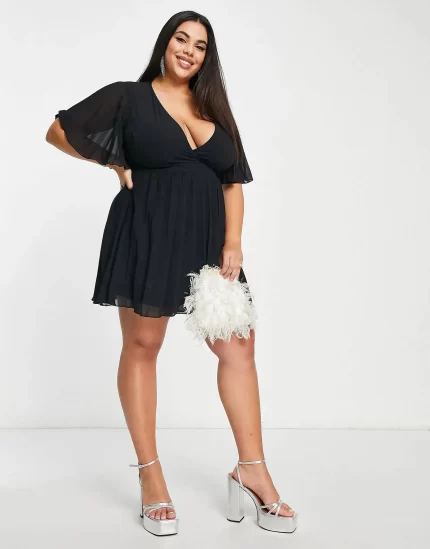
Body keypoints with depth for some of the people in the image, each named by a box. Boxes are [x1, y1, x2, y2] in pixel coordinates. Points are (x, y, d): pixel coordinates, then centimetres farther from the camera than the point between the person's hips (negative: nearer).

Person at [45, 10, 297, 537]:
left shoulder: (213, 108, 16)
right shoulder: (128, 97, 5)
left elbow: (234, 181, 10)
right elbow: (59, 131, 10)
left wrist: (232, 245, -2)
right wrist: (115, 163, 3)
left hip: (207, 239, 5)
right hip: (147, 234, -4)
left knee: (237, 345, 0)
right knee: (142, 346, 1)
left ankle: (252, 471, 8)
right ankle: (150, 475, 12)